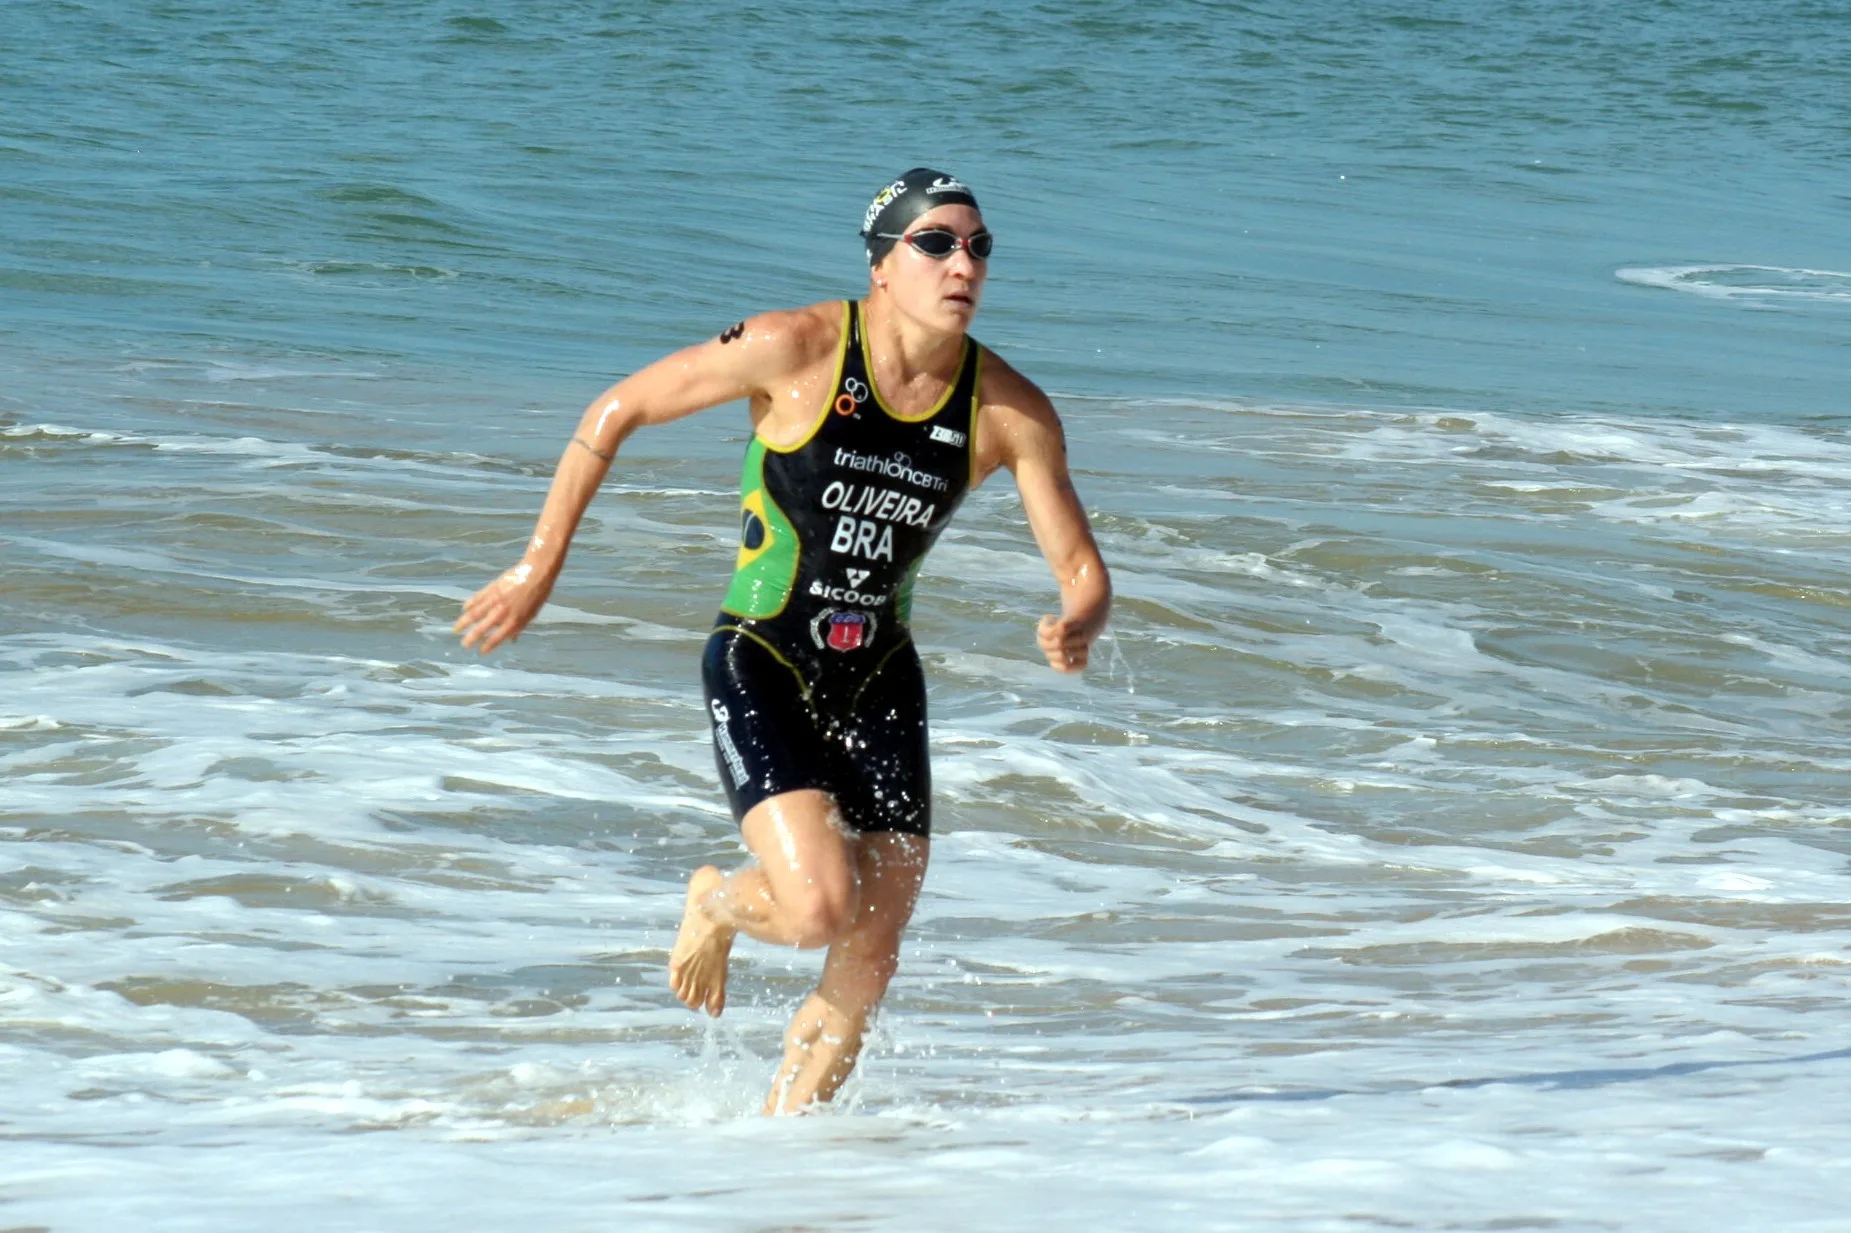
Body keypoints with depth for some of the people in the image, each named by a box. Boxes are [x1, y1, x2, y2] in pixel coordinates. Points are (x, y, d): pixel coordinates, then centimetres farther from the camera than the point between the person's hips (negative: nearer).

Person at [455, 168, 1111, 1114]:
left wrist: (1074, 629, -28)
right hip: (761, 669, -4)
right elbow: (617, 411, -8)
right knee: (818, 909, -22)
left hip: (879, 682, 4)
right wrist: (540, 565, -8)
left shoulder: (1011, 413, -8)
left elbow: (1084, 573, -4)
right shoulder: (796, 351, -17)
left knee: (867, 968, 3)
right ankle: (715, 903, 13)